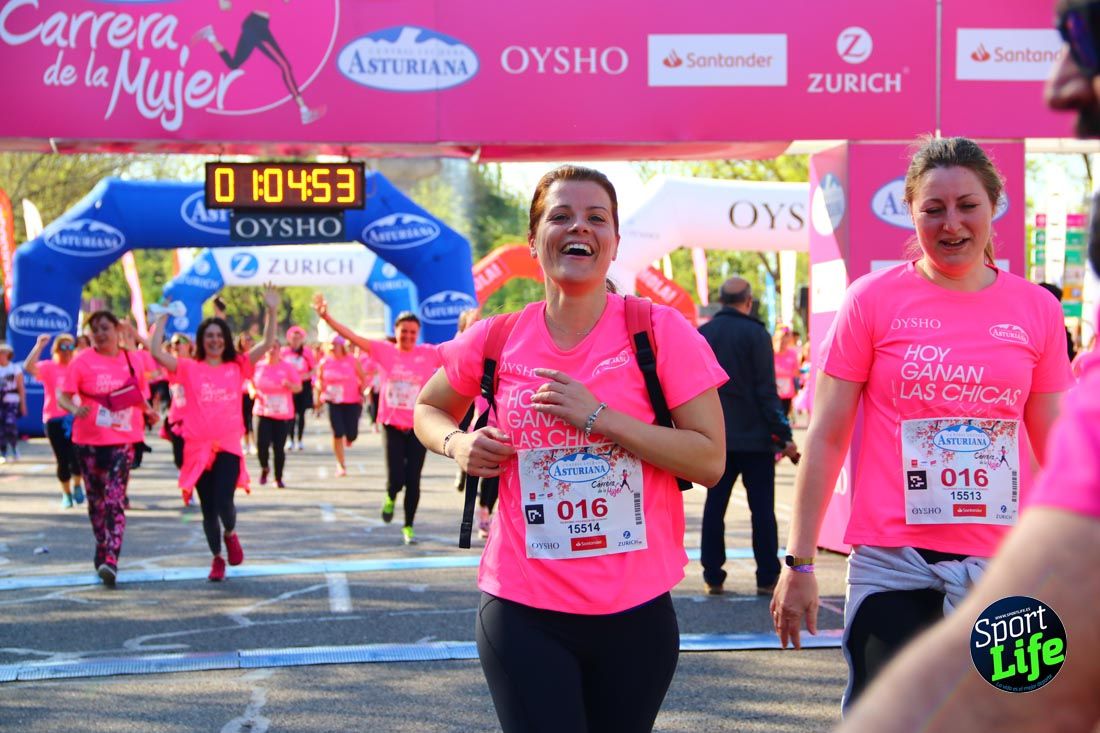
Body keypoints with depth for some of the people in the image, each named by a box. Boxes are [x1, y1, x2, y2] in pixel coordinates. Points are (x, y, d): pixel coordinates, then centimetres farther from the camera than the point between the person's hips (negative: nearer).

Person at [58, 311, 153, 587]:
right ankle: (103, 549, 32)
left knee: (115, 500, -13)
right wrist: (74, 408, -25)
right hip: (89, 440, 1)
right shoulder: (83, 361, -1)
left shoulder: (131, 361, 5)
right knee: (96, 499, 12)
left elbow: (139, 396, 17)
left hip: (122, 439, 0)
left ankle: (110, 560, -21)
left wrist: (148, 411, -4)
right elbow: (63, 396, -4)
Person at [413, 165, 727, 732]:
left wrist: (598, 416, -18)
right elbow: (428, 408, 20)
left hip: (636, 614, 0)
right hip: (524, 614, 0)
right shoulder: (494, 342, 1)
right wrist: (457, 443, -3)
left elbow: (710, 461, -10)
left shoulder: (661, 333, -5)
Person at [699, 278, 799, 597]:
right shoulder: (756, 334, -8)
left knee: (714, 507, 7)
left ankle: (713, 577, 6)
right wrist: (784, 436, -9)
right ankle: (767, 578, 2)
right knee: (762, 509, 2)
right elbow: (766, 391, -12)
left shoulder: (702, 335, 5)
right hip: (755, 437, -3)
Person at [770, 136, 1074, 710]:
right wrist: (799, 561, -3)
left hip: (1002, 562, 2)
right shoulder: (873, 299, -1)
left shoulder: (1037, 309, 5)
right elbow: (825, 437, 0)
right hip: (893, 563, -2)